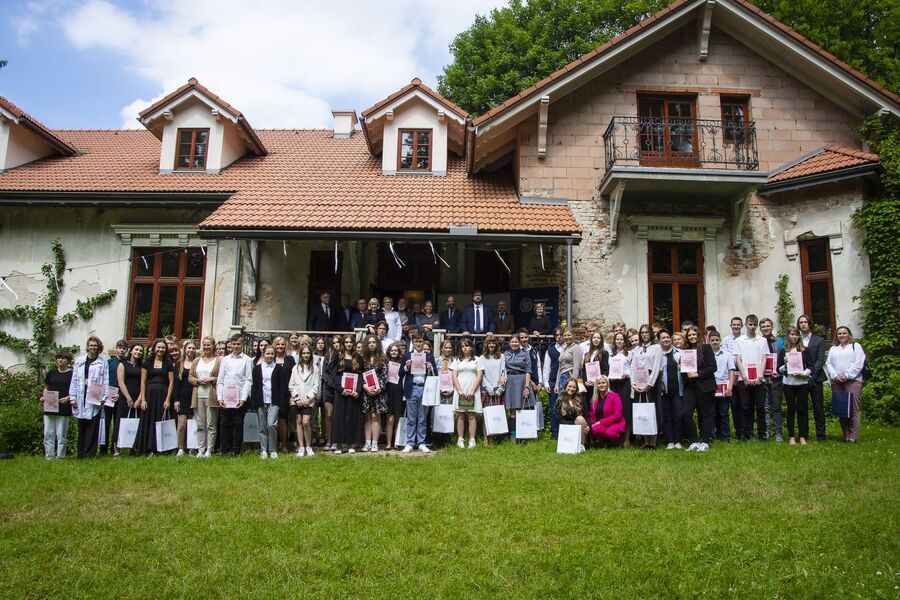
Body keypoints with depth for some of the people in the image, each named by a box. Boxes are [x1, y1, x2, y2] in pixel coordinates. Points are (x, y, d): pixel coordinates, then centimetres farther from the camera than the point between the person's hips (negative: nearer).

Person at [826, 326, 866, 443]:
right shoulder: (833, 348, 20)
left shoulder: (856, 346, 9)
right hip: (836, 382, 4)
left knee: (853, 409, -8)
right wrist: (834, 375, -7)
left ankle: (853, 436, -5)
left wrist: (847, 375, -11)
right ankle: (845, 435, 9)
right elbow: (829, 364, 11)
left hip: (853, 380, -4)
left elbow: (858, 363, -3)